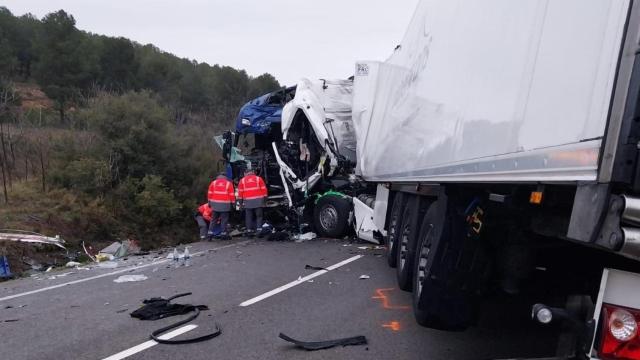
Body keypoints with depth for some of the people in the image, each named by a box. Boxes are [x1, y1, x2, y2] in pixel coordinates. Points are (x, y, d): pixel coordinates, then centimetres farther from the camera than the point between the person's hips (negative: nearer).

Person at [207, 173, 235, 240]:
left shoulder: (213, 183, 8)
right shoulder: (229, 183, 1)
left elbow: (210, 193, 8)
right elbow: (232, 194, -1)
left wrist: (210, 202, 16)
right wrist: (233, 202, 7)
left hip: (215, 204, 3)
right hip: (225, 204, -3)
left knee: (214, 219, 10)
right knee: (224, 219, 1)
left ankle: (210, 233, 9)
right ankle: (223, 233, 1)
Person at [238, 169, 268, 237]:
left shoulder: (242, 180, 9)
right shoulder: (258, 178, 7)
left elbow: (240, 192, 6)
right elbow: (264, 189, 3)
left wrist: (241, 202, 10)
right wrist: (265, 199, 8)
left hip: (248, 202, 1)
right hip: (258, 201, 0)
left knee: (249, 217, 7)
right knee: (259, 216, 5)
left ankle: (249, 231, 7)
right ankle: (259, 230, -4)